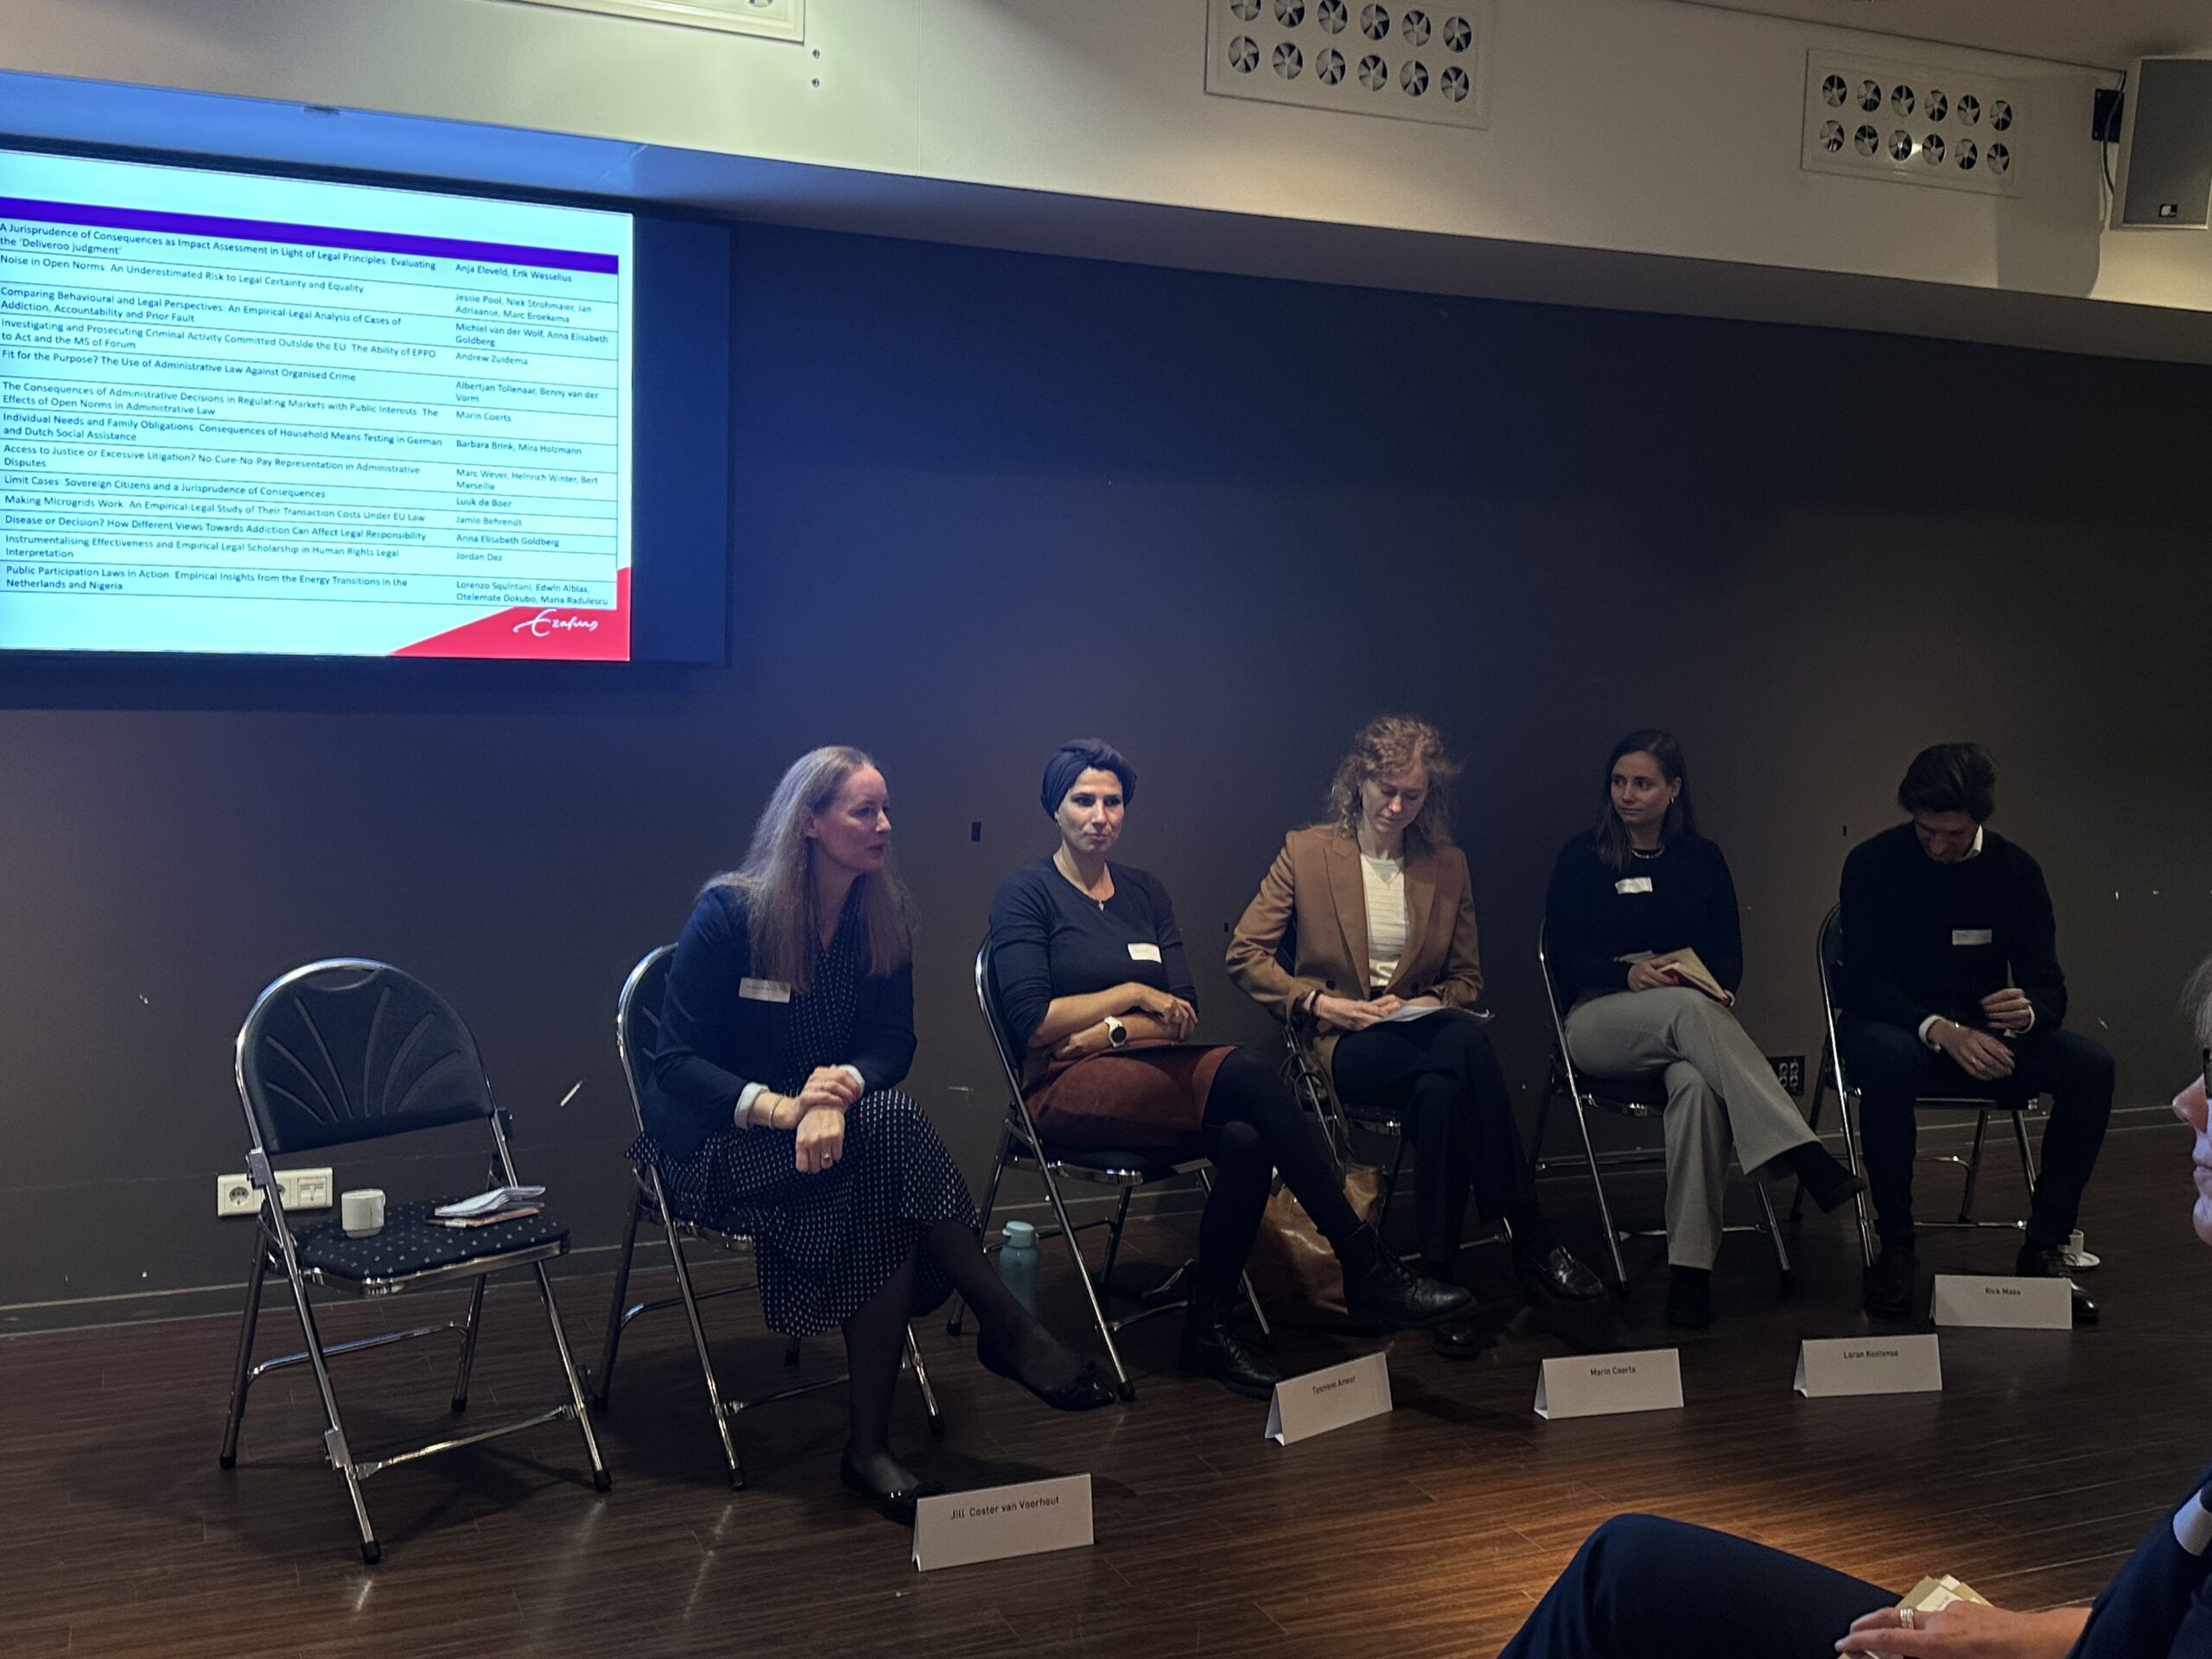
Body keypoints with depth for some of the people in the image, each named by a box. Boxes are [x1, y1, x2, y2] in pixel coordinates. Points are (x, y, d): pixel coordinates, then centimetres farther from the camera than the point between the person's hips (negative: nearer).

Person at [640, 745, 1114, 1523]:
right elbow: (676, 1061, -13)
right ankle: (1006, 1328, -24)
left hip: (837, 1129, 5)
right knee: (892, 1128, -32)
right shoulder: (729, 913, -12)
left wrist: (843, 1088, -24)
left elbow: (891, 1046, 1)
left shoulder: (882, 919, 3)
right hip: (719, 1141, -5)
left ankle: (871, 1445, -27)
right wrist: (780, 1107, -29)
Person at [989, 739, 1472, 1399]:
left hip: (1147, 1075, 6)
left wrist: (1105, 1033, -9)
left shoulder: (1144, 893, 18)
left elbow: (1183, 1016, 7)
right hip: (1066, 1091, -6)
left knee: (1244, 1140, -31)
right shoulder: (1025, 893, 1)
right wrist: (1133, 995, -6)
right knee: (1245, 1074, -30)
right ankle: (1365, 1265, -29)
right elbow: (1033, 1022, -10)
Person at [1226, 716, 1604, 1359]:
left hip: (1420, 1026, 3)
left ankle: (1439, 1279, -34)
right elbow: (1245, 954, 2)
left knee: (1463, 1049, -38)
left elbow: (1467, 979, 18)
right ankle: (1532, 1242, -30)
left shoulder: (1448, 865, 13)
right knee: (1451, 1081, -37)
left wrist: (1424, 1003, -5)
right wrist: (1319, 1002, -11)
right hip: (1343, 1041, -3)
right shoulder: (1305, 852, 4)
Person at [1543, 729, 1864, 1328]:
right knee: (1686, 1008, -38)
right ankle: (1802, 1155, -48)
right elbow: (1561, 956, 1)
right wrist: (1630, 974, -17)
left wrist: (1719, 987, -12)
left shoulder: (1702, 859, 15)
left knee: (1696, 1084, -37)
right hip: (1600, 1019, -2)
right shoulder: (1582, 857, 8)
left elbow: (1730, 953, 12)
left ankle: (1691, 1266, -39)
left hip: (1690, 1020, 2)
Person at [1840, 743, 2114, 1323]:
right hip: (1897, 1029, -3)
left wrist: (2028, 1011, -29)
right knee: (1887, 1060, -40)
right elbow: (1864, 984, -15)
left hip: (1984, 1034, 3)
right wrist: (1941, 1030, -32)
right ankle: (1895, 1247, -25)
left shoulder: (2015, 870, 0)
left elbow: (2049, 986, -3)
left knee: (2090, 1067, -23)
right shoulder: (1874, 863, -9)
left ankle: (2045, 1247, -14)